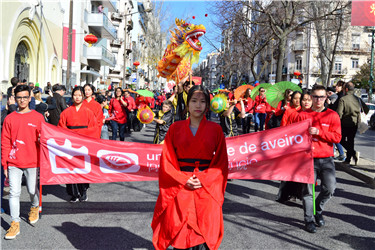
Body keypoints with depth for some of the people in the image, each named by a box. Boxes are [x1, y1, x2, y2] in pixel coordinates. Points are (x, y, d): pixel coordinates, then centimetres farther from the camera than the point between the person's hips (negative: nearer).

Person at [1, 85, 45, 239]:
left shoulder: (38, 117, 1)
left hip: (32, 162, -1)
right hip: (14, 163, 1)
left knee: (32, 190, 9)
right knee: (14, 192, -1)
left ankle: (35, 207, 41)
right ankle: (15, 223, 9)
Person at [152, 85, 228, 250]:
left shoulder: (215, 129, 4)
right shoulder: (176, 128, 5)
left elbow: (221, 162, 2)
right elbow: (167, 161, 3)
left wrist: (203, 180, -11)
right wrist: (184, 180, -10)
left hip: (207, 189, 0)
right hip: (179, 188, 1)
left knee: (203, 235, 0)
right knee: (178, 232, 2)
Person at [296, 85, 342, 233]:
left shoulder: (332, 115, 4)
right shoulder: (303, 115, 5)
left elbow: (337, 137, -3)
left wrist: (318, 132, -15)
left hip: (326, 159, 1)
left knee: (330, 188, -7)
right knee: (308, 190, 1)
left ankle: (318, 209, 22)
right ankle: (309, 220, 17)